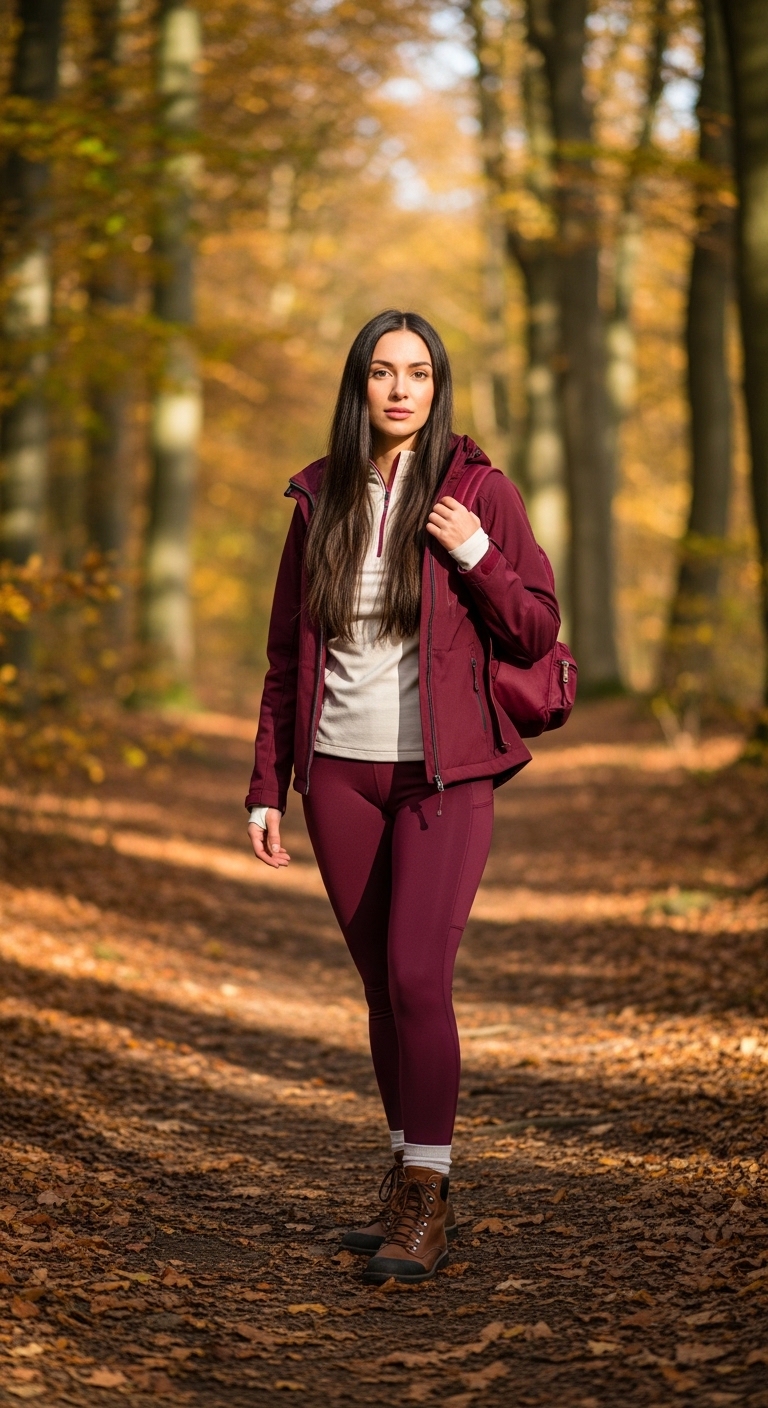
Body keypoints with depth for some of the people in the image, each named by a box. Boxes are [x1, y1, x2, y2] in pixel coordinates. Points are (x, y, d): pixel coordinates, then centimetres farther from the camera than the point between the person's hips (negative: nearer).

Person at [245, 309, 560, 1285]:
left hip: (444, 775, -3)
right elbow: (286, 657, 11)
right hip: (340, 774, 3)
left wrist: (474, 555, -16)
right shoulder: (319, 501, 7)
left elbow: (535, 637, -1)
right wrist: (266, 788, 7)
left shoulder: (479, 493, -2)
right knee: (382, 985, 9)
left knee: (417, 975, -13)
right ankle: (411, 1187, 20)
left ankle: (426, 1206, -4)